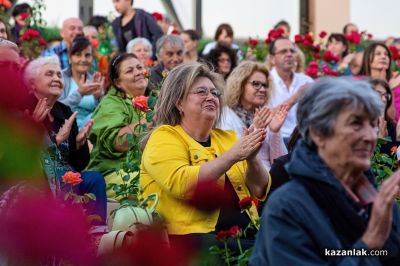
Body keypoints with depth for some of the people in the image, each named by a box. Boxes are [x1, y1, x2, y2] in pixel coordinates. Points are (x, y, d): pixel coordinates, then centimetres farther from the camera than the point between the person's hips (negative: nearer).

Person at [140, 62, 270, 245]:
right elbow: (180, 184, -18)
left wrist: (252, 159, -7)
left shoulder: (227, 138, 19)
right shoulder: (164, 137, 1)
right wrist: (232, 156, -17)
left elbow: (260, 191, 12)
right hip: (191, 234, -6)